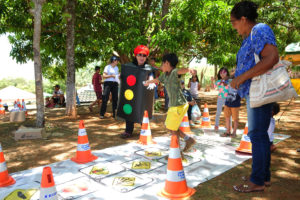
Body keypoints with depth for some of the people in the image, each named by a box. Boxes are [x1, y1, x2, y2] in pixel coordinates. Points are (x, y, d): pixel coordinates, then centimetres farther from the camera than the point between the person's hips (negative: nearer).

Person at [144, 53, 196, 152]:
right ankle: (188, 139, 24)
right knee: (169, 127, 17)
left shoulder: (174, 72, -13)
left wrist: (189, 70, -59)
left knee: (172, 129, 0)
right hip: (173, 105, 9)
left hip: (179, 105, -9)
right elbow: (156, 80, 33)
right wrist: (148, 82, 51)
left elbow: (182, 70, -37)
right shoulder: (165, 75, 12)